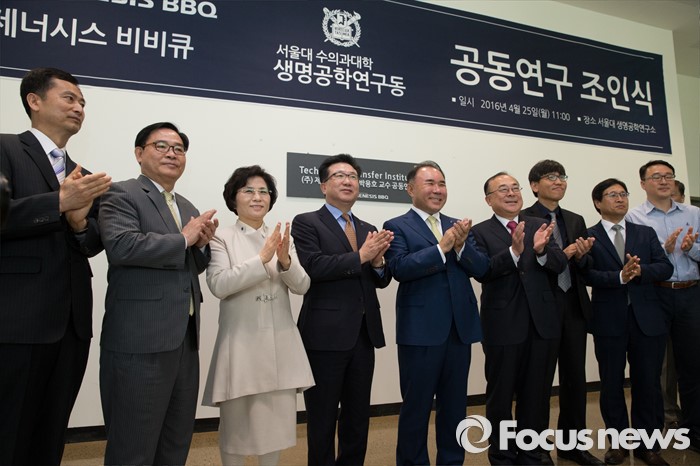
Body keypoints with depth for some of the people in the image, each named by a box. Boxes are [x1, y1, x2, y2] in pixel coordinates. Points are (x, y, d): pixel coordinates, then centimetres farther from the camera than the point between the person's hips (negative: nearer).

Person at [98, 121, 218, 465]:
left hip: (185, 339, 8)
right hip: (140, 340, -7)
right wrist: (183, 238, -13)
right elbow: (121, 246, -23)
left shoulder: (188, 208, 18)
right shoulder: (122, 194, -4)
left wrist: (202, 243, 1)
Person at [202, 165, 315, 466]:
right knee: (236, 422, 10)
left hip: (281, 341, 4)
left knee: (278, 419, 10)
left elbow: (302, 286, 2)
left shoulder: (282, 238, 9)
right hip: (241, 342, -3)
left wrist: (285, 261, -17)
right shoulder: (221, 238, -2)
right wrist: (262, 259, -21)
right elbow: (218, 285, -16)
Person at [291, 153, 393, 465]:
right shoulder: (306, 223, -3)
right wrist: (361, 256, -19)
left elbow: (381, 280, 11)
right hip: (326, 333, -6)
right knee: (322, 418, 9)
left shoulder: (368, 229, 14)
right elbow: (313, 267, -19)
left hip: (364, 333, 6)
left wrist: (378, 262, -10)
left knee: (359, 416, 17)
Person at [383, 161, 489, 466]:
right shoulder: (397, 226, -4)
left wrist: (461, 245, -15)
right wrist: (441, 247, -22)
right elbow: (400, 268, -19)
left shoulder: (458, 226, 12)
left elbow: (481, 268, 2)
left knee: (455, 406, 18)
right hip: (421, 330, -5)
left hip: (460, 328, 5)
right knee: (416, 406, 8)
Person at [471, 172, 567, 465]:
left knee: (537, 395, 15)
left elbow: (560, 265, -2)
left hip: (543, 322, 4)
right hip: (503, 325, -3)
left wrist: (541, 250, -23)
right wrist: (514, 250, -29)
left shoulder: (539, 225, 8)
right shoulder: (480, 232, -4)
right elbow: (482, 272, -17)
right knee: (500, 396, 10)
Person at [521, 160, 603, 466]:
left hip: (574, 307, 6)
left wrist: (581, 256, -9)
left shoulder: (576, 220, 13)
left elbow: (585, 267, 12)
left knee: (575, 377, 14)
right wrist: (560, 256, -20)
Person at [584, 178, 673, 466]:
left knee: (648, 383, 9)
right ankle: (618, 441, 25)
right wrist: (620, 276, -23)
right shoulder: (588, 236, 0)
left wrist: (639, 270, -17)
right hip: (609, 320, -2)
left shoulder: (646, 233, 12)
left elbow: (665, 267, 1)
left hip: (647, 318, 3)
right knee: (612, 384, 8)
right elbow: (587, 274, -11)